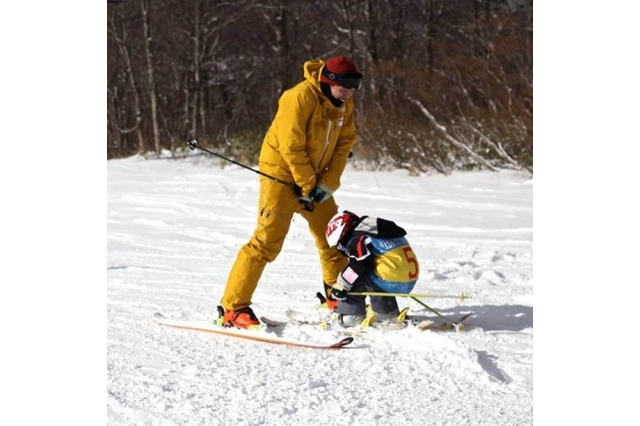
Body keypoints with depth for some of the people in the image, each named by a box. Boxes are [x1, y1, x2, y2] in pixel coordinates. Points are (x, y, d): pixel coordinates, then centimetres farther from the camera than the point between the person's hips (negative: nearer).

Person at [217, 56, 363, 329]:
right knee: (267, 241, -15)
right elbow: (291, 146, -23)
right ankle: (232, 308, -15)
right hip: (282, 173, -8)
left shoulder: (344, 104, 2)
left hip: (316, 178, 8)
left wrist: (328, 183, -8)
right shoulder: (301, 97, -23)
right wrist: (308, 186, -18)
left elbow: (344, 144, 3)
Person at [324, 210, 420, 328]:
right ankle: (388, 312, 31)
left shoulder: (358, 240, -5)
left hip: (393, 283, -10)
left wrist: (339, 287, -7)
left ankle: (352, 315, 0)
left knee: (356, 278, 0)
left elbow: (356, 266, -16)